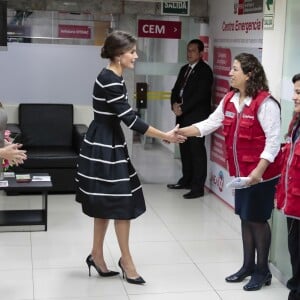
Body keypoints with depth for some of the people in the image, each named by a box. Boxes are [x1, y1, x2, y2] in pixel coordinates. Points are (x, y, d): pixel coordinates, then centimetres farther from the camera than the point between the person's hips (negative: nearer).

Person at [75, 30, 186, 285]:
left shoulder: (113, 78, 9)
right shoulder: (109, 81, -21)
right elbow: (130, 119, -24)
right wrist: (166, 136, -19)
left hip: (108, 144, 10)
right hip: (104, 146, -10)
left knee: (108, 203, 15)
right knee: (121, 202, -2)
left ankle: (97, 255, 26)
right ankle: (126, 261, 11)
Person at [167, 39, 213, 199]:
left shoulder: (205, 70, -8)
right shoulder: (184, 69, 17)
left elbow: (200, 95, -16)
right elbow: (176, 89, 16)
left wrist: (183, 108, -14)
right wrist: (174, 104, -4)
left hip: (197, 117, -8)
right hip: (183, 116, 8)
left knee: (197, 151, -6)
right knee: (184, 149, 14)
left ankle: (198, 187, -3)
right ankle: (186, 180, 26)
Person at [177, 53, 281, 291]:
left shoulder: (265, 102, -18)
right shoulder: (230, 100, 6)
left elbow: (273, 141, -20)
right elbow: (209, 124, 6)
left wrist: (258, 171, -25)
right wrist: (179, 132, -4)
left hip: (262, 174, -7)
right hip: (241, 173, 7)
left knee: (257, 219, 2)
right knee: (245, 218, 15)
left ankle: (263, 270, 18)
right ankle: (248, 266, 28)